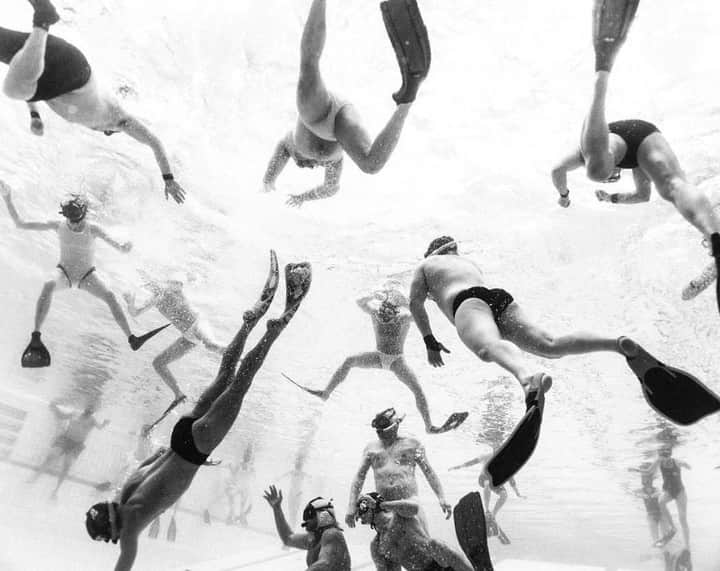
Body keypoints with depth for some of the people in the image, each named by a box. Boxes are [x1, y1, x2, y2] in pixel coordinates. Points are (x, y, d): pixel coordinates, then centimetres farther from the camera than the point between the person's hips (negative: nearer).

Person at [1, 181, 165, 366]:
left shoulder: (93, 229, -17)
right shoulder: (58, 226, -13)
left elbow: (117, 245, -27)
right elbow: (20, 224, -9)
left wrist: (123, 246, -51)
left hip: (87, 275, 0)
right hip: (64, 272, 0)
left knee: (110, 296, -25)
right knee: (48, 285, -35)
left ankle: (132, 339, -24)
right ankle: (36, 338, -37)